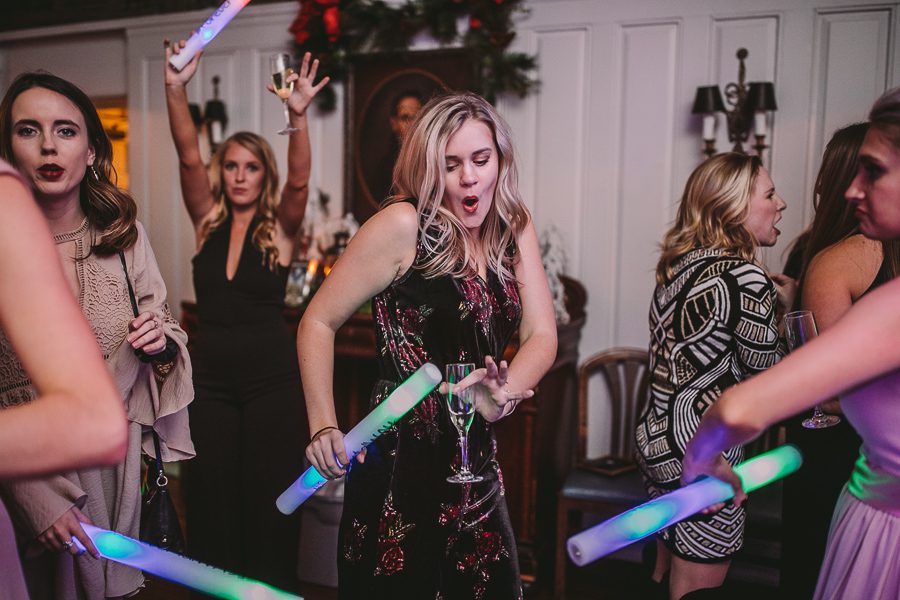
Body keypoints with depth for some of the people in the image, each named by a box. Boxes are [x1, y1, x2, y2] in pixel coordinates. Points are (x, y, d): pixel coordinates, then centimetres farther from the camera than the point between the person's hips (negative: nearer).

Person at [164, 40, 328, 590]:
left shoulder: (279, 228, -2)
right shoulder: (208, 222, 5)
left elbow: (299, 181, -20)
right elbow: (188, 156, -7)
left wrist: (298, 116, -34)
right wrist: (176, 90, -19)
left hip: (272, 375, -3)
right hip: (211, 374, 3)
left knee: (269, 493, 6)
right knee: (211, 494, 11)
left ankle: (271, 588, 24)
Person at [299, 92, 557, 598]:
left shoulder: (514, 226, 3)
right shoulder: (403, 225, -14)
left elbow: (542, 335, -3)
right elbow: (318, 323, -9)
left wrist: (503, 394, -23)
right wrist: (324, 428, -17)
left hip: (477, 460, 6)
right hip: (402, 462, -5)